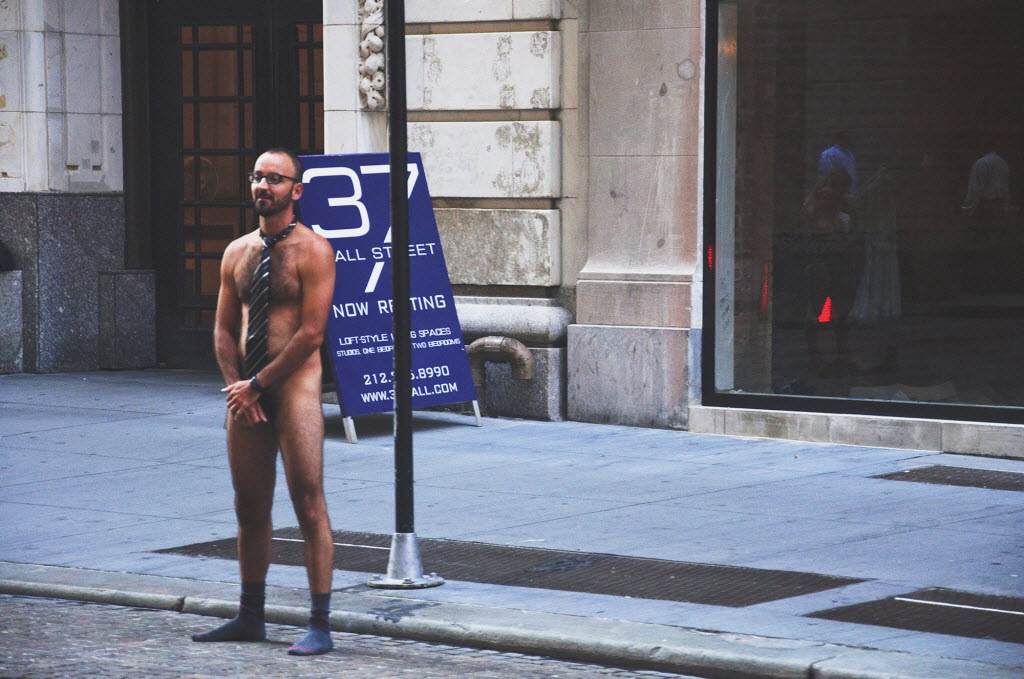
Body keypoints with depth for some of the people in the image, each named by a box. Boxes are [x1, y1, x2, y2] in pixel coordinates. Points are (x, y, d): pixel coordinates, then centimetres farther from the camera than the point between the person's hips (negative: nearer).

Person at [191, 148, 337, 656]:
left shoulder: (312, 251, -6)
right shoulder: (237, 252, 13)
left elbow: (311, 334, -13)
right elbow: (224, 329, 14)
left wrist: (256, 385, -11)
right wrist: (236, 386, -2)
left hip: (294, 390, -6)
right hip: (245, 393, 6)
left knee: (309, 507, -6)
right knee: (249, 508, 11)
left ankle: (320, 626, -4)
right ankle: (251, 618, 20)